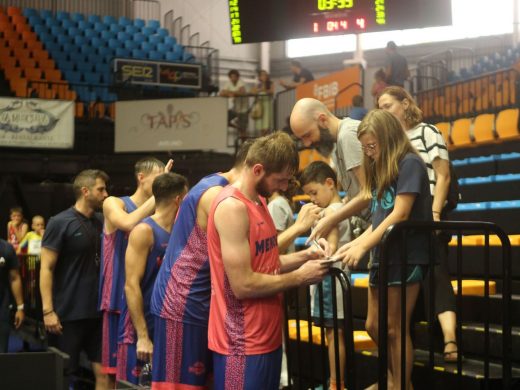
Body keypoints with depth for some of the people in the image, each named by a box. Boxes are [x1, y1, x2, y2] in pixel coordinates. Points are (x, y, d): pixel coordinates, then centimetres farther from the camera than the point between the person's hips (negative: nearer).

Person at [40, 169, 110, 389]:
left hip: (98, 312, 5)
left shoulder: (102, 221, 11)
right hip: (68, 314, -5)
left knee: (105, 372, 4)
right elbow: (46, 268, -9)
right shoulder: (60, 223, -7)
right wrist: (48, 310, -16)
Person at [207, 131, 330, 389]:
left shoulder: (258, 202, 11)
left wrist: (304, 256, 3)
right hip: (242, 343, -10)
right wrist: (299, 277, -14)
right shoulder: (233, 207, -19)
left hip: (266, 336, 10)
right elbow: (243, 285, -23)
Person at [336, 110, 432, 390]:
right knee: (374, 326, 14)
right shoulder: (382, 170, 16)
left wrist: (363, 246, -19)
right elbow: (379, 220, 12)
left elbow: (400, 214, -18)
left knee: (395, 329, -3)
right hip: (382, 257, 9)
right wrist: (354, 244, -1)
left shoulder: (409, 163, -10)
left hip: (405, 257, -9)